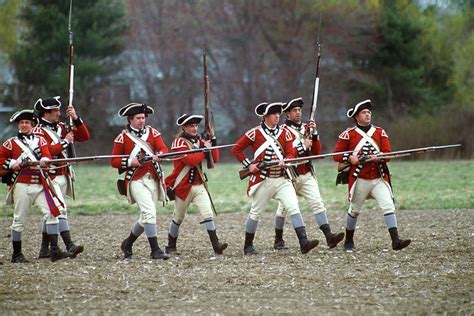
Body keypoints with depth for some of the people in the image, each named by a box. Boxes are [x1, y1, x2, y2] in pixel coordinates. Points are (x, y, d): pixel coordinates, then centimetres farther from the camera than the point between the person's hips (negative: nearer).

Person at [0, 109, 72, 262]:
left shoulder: (41, 141, 13)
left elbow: (47, 157, -1)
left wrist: (44, 161, -24)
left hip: (40, 185, 2)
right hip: (21, 185, -2)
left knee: (51, 213, -12)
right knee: (19, 220, 0)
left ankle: (54, 250, -13)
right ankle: (17, 254, 11)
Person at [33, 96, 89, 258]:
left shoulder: (62, 127, 13)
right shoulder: (38, 131, -8)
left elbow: (84, 136, 10)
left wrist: (76, 118, -3)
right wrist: (65, 142, -15)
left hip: (64, 176, 8)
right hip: (51, 177, -8)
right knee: (60, 210, -17)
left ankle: (44, 249, 18)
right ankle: (70, 246, -26)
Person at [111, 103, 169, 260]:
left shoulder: (152, 133, 10)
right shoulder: (122, 137, 1)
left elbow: (164, 149, -2)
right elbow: (114, 161, 3)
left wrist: (157, 155, -25)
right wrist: (130, 162, -15)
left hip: (153, 180, 5)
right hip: (136, 180, -5)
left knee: (146, 217, 11)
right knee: (149, 212, -21)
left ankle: (128, 244, 33)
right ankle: (155, 250, -22)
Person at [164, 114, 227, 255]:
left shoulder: (200, 141, 11)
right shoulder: (179, 142, -11)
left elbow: (214, 159, 7)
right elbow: (191, 160, -24)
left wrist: (213, 141, -3)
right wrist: (204, 149, -15)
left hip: (199, 186, 5)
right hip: (183, 186, -5)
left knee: (208, 214, -12)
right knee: (178, 218, 9)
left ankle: (216, 245, -20)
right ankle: (171, 247, 25)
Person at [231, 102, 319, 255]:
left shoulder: (284, 133, 6)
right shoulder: (255, 133, -5)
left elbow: (291, 153, 3)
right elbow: (236, 149, 0)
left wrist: (285, 161, -19)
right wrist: (248, 165, -8)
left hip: (282, 179, 3)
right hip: (263, 180, -3)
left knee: (293, 207, -13)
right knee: (255, 212, 8)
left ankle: (304, 242, -21)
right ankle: (248, 246, 23)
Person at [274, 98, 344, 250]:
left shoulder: (306, 128, 11)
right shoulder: (283, 130, -7)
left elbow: (316, 151, 8)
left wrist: (314, 133, -5)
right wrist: (302, 146, -18)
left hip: (307, 175, 4)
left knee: (317, 203, -10)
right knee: (283, 208, 7)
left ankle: (329, 237, -20)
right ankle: (278, 241, 20)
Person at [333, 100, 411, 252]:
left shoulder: (380, 132, 8)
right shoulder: (349, 134, 1)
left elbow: (388, 154, 3)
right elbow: (336, 155, 2)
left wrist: (378, 158, -18)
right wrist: (349, 158, -17)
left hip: (378, 179, 2)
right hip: (359, 180, -2)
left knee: (388, 205, -14)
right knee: (354, 210, 9)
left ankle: (395, 241, -21)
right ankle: (348, 242, 28)